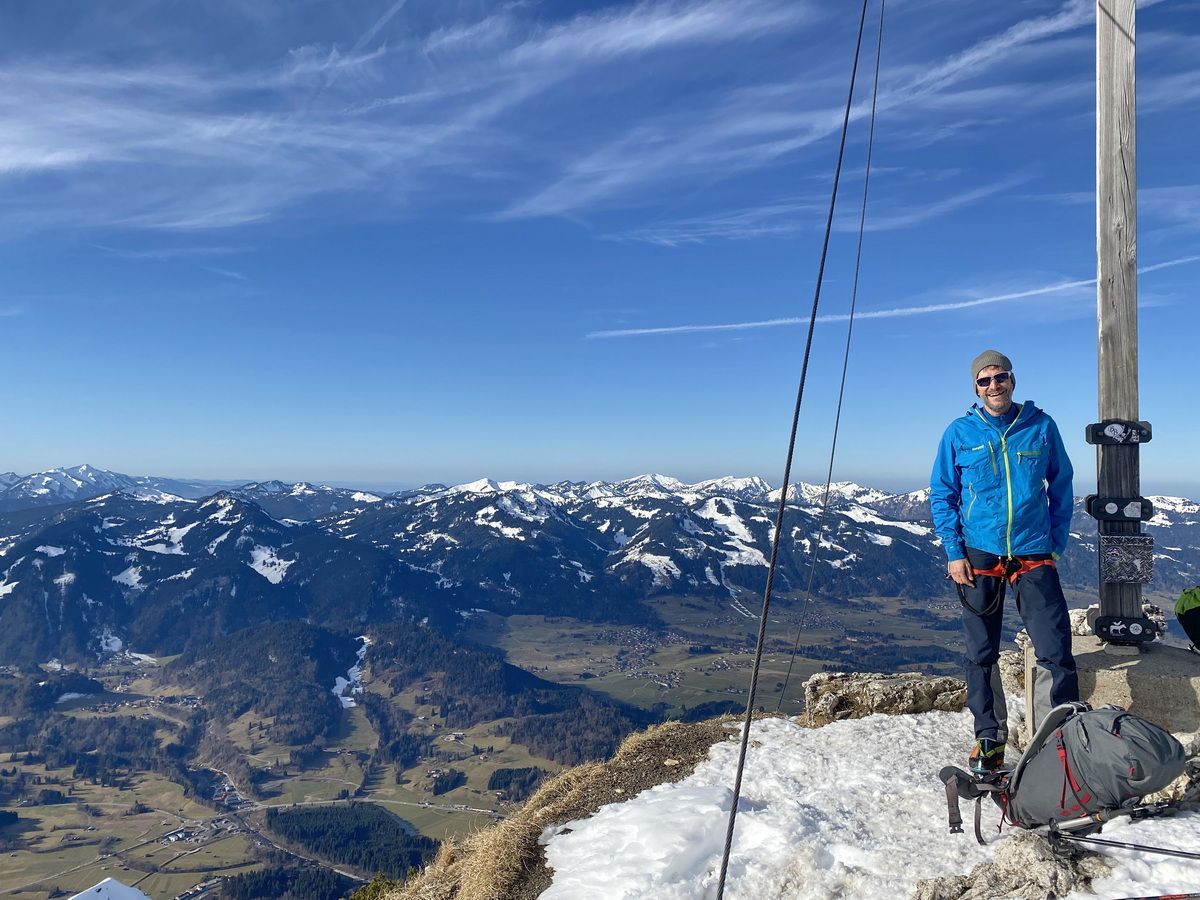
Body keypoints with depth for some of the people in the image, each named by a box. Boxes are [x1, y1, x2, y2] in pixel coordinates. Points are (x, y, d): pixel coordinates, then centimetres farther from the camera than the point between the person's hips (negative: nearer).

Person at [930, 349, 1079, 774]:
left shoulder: (1041, 426, 3)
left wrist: (1056, 544, 5)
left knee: (1056, 649, -5)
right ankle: (988, 736, 21)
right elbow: (941, 495, 5)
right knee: (981, 655, 8)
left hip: (1034, 556, 0)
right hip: (979, 556, 0)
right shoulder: (960, 433, 1)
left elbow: (1061, 486, 11)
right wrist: (953, 553, -2)